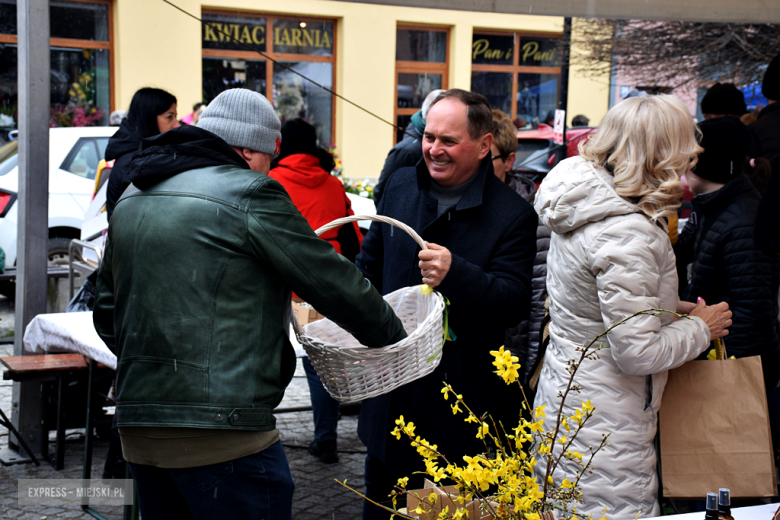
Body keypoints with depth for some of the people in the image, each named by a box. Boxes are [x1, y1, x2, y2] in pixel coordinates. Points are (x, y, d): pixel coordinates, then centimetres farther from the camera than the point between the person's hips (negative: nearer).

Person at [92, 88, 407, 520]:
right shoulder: (249, 194, -9)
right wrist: (392, 336, 10)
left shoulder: (131, 199, 15)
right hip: (222, 432, -8)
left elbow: (107, 312, 22)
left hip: (137, 429, 8)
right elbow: (333, 283, -5)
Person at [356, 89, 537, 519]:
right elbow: (370, 262, 19)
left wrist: (456, 274, -33)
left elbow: (515, 303, -19)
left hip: (461, 399, -5)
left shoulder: (513, 215, -12)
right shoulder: (400, 186, 5)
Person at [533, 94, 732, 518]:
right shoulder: (627, 234, -24)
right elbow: (638, 353, -23)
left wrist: (667, 308, 11)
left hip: (561, 395, 10)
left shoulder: (583, 207, 6)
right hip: (603, 432, -10)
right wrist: (701, 329, -6)